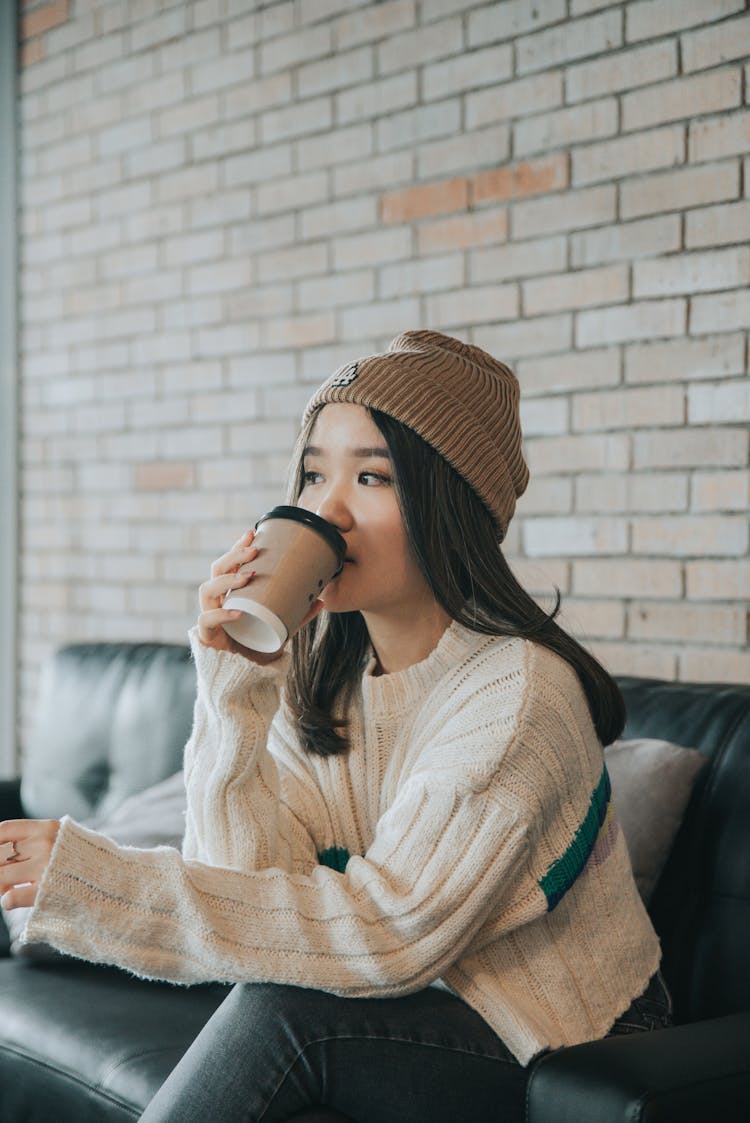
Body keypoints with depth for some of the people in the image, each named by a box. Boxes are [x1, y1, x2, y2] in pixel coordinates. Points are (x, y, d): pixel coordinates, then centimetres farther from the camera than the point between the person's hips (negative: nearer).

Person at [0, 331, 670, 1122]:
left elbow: (386, 931, -26)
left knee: (284, 1009, -24)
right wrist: (235, 688, -23)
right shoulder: (319, 673, -2)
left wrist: (87, 881, -30)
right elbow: (248, 888, -10)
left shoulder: (517, 692, -23)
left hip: (571, 1058, -5)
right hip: (415, 1019, 5)